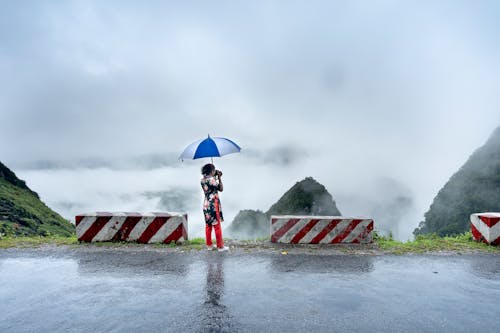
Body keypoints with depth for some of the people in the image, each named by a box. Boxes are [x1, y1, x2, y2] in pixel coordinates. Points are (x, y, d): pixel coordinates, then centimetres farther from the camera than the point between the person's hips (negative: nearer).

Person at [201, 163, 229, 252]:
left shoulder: (203, 180, 6)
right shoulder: (211, 179, -17)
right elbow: (221, 189, -7)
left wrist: (215, 177, 12)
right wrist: (219, 178, 0)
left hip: (206, 205, 8)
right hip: (213, 205, -8)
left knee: (208, 226, 13)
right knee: (217, 226, 1)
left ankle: (209, 245, 21)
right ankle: (220, 246, 8)